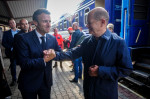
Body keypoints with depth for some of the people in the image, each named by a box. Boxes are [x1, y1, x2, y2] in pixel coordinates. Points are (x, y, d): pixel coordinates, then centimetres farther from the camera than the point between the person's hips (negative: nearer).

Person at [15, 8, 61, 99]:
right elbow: (23, 63, -20)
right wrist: (44, 60, -25)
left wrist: (53, 53, -19)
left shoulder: (53, 39, -2)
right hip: (29, 83, -3)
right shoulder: (24, 38, -16)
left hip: (47, 81, 4)